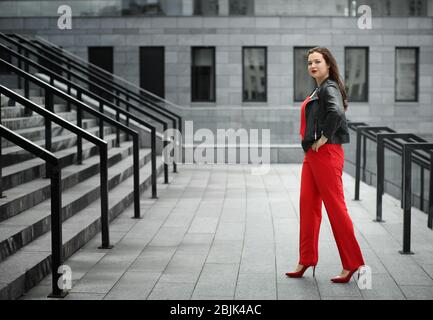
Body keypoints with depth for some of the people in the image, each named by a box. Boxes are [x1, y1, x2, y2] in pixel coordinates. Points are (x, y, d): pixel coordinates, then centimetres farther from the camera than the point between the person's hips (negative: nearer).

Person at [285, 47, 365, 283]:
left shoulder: (329, 88, -12)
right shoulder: (318, 90, 17)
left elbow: (337, 113, -32)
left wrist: (324, 139, -21)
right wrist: (311, 143, 15)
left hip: (326, 153, -10)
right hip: (311, 155, 10)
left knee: (335, 208, -4)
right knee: (307, 206, 11)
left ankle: (352, 264, 4)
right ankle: (306, 260, 19)